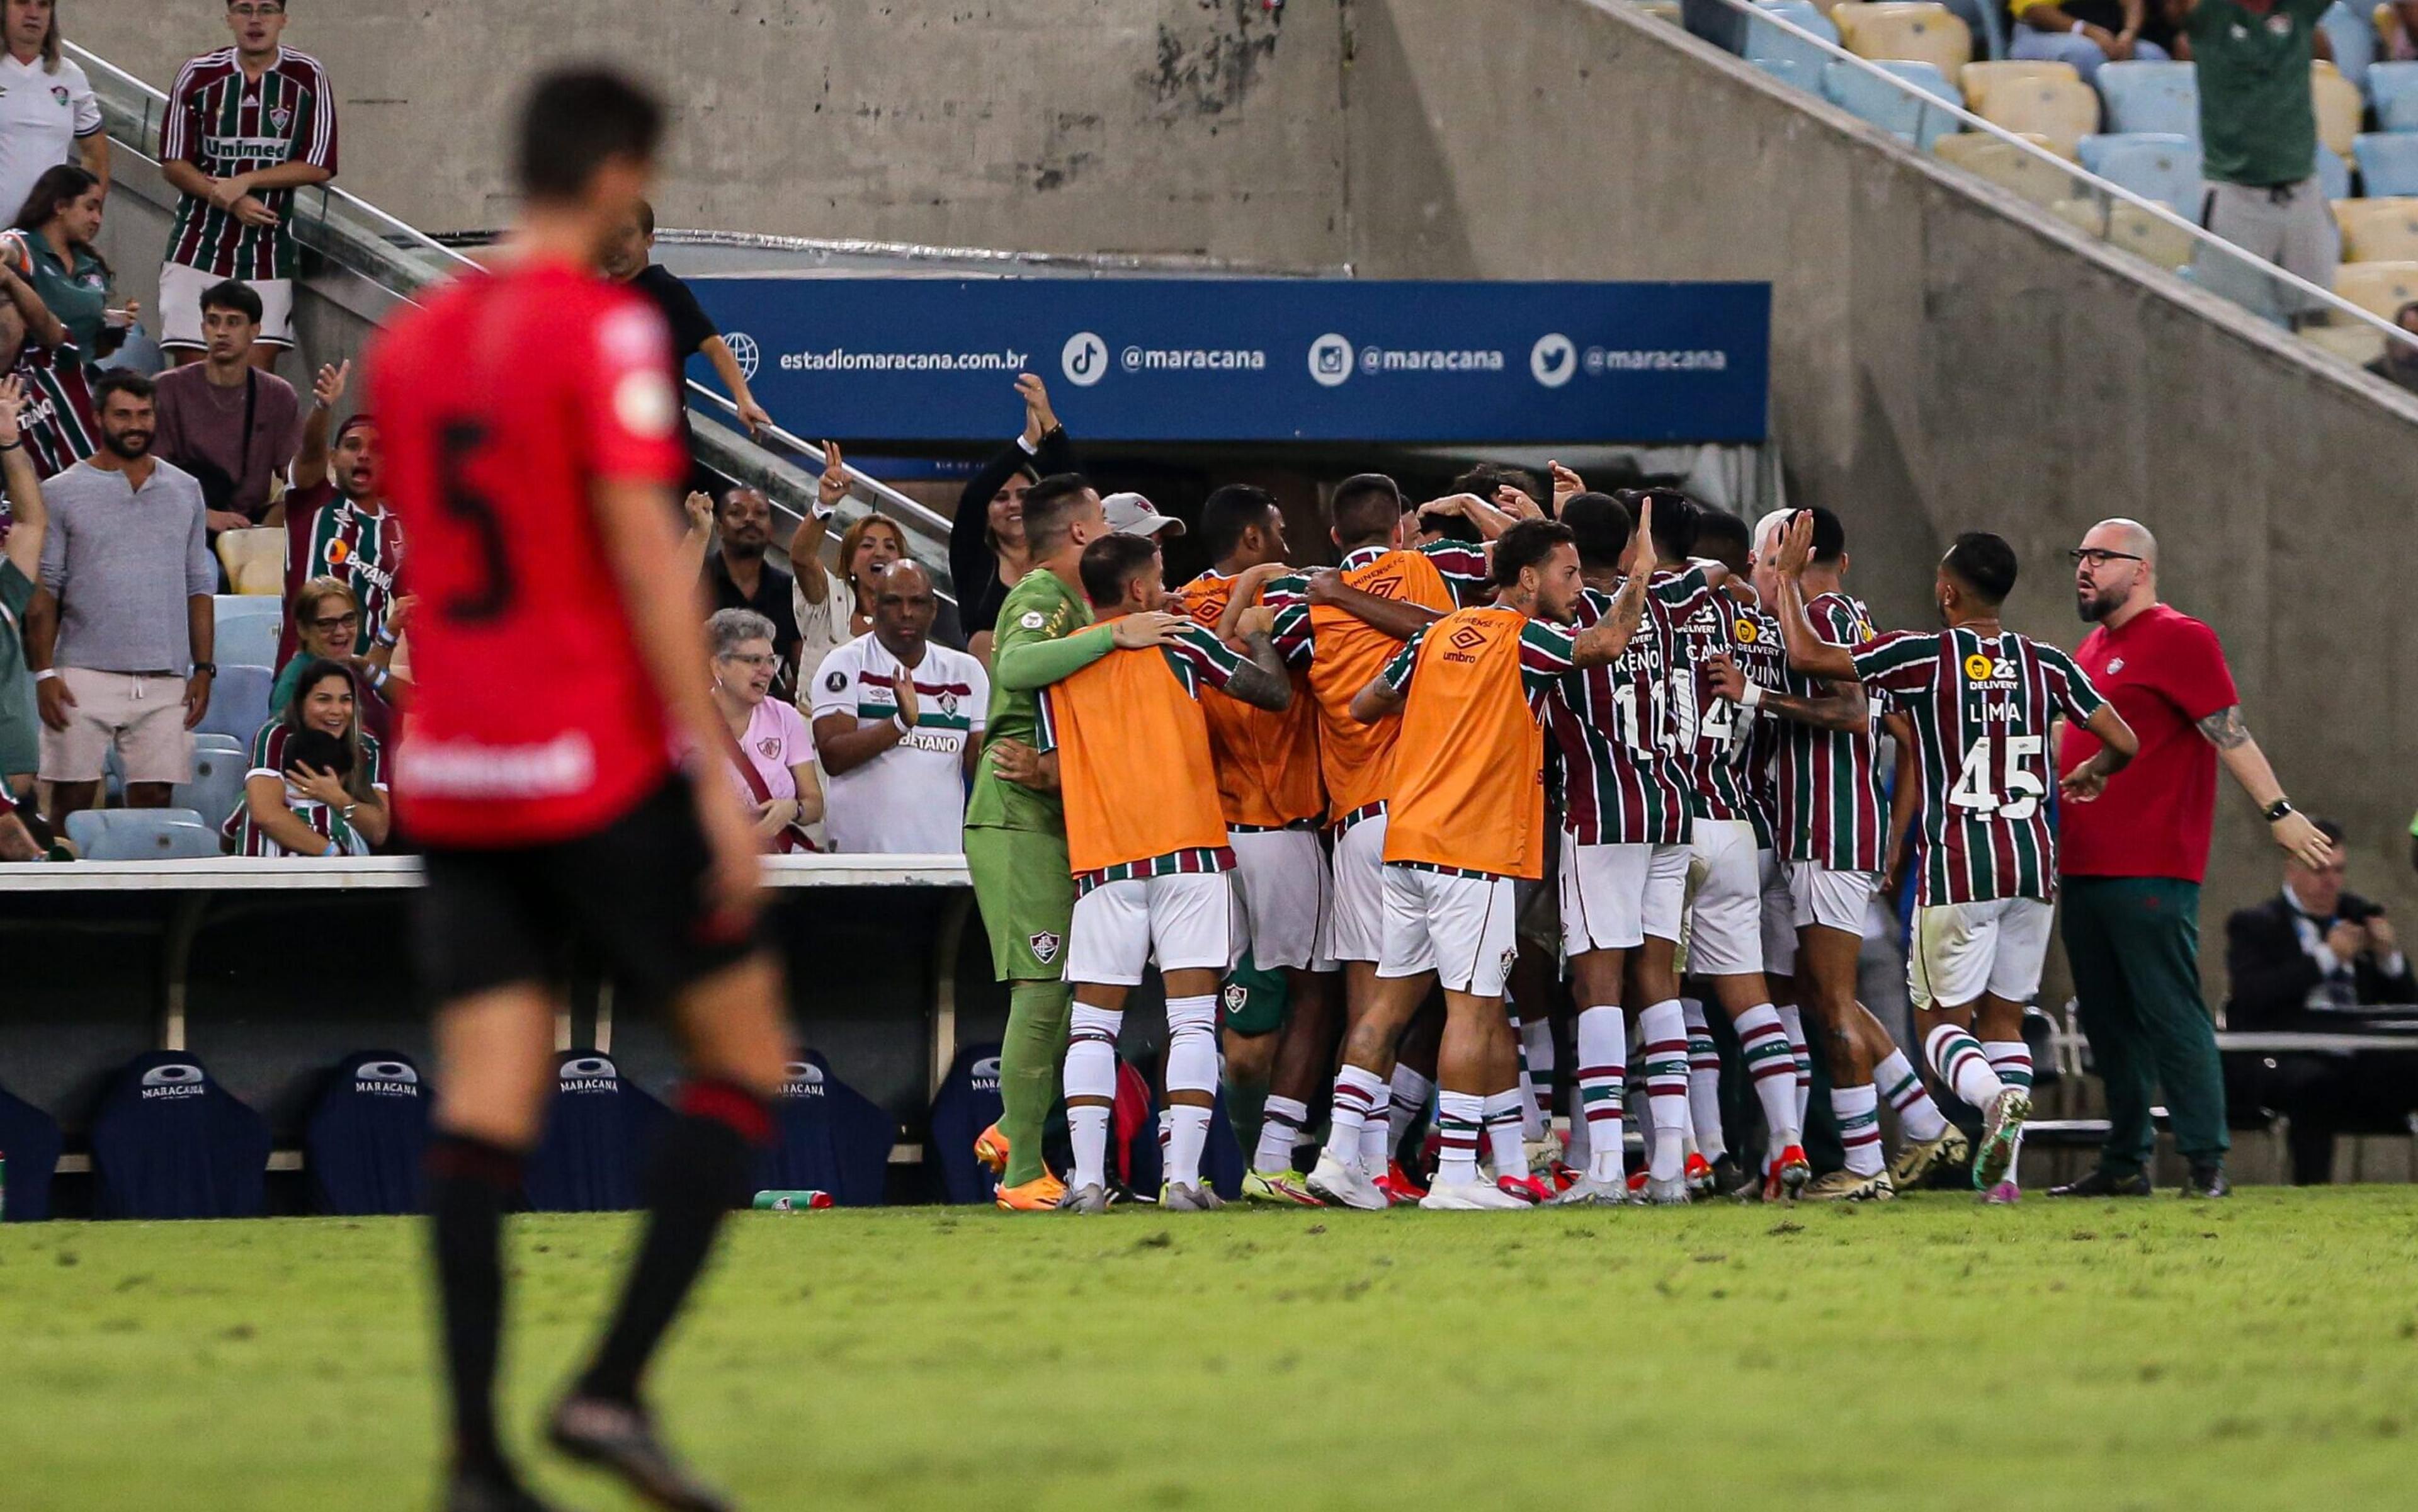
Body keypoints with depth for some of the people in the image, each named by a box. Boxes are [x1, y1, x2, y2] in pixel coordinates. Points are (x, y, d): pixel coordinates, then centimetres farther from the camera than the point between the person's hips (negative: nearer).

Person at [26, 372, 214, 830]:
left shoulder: (185, 491, 13)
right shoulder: (62, 493, 4)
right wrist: (44, 673, -8)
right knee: (73, 799, -3)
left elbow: (199, 586, 14)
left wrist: (204, 668, 5)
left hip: (164, 684, 2)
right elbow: (42, 592, 1)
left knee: (153, 800, -2)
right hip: (85, 677, -2)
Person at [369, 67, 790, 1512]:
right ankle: (615, 1385, -6)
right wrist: (716, 773, -15)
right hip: (600, 768, -6)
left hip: (449, 779, 6)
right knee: (746, 1061, 6)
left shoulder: (410, 343, 11)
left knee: (486, 1112, 3)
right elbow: (645, 555, -16)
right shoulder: (606, 328, -10)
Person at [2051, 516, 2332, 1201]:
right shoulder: (2092, 650, 19)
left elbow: (2229, 730, -14)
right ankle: (2125, 1163, 16)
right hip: (2084, 868, 9)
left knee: (2172, 1016, -10)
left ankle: (2207, 1163, -9)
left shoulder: (2178, 639, -7)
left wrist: (2278, 811, -20)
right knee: (2108, 1023, 10)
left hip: (2150, 873, -9)